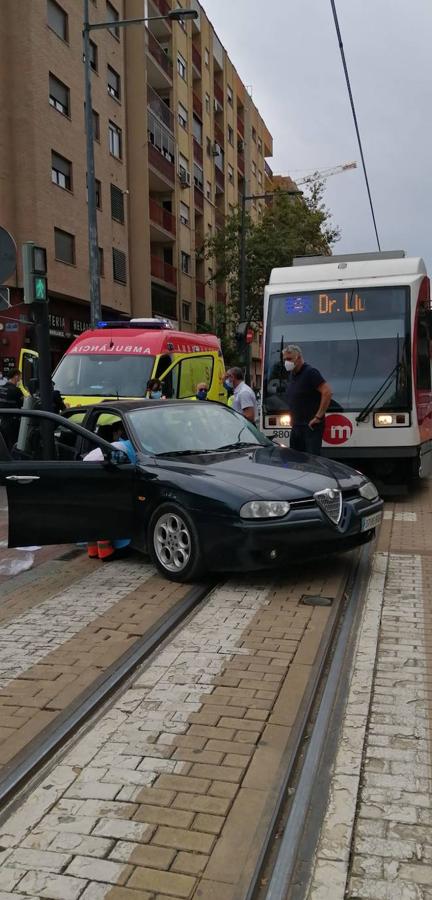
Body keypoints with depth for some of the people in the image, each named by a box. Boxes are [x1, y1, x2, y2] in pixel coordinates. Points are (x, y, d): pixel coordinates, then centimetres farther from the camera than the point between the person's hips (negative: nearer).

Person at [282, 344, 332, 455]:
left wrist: (318, 416, -20)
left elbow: (327, 392, -22)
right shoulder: (292, 374, 13)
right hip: (296, 425, 9)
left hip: (311, 426, -9)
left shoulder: (310, 372, -13)